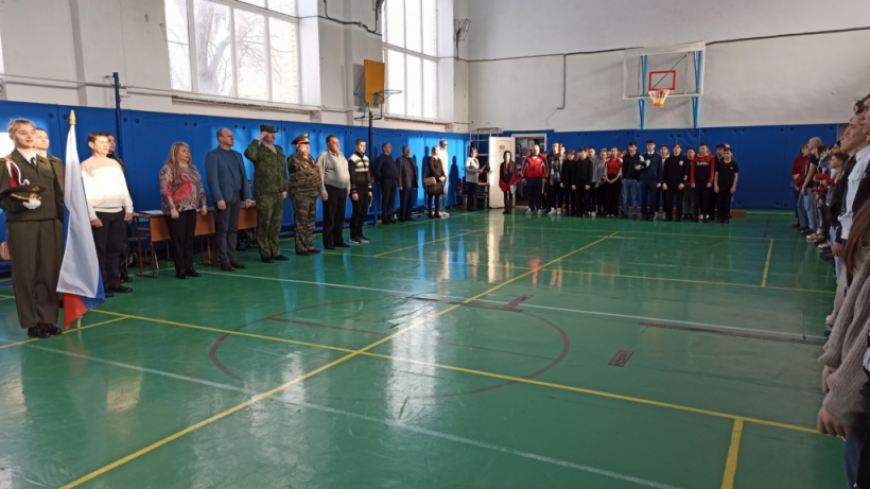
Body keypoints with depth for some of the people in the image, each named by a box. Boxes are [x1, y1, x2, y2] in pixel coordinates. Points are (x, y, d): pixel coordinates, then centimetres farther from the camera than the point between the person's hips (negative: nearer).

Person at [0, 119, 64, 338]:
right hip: (22, 226, -4)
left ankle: (47, 319, 12)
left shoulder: (46, 163, 15)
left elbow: (58, 195, 14)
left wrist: (62, 219, 5)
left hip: (50, 224, 4)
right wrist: (22, 203, -22)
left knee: (50, 273, 4)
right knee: (27, 274, 1)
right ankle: (32, 323, 7)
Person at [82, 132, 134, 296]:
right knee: (100, 250, -1)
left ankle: (114, 282, 15)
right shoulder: (86, 165, -2)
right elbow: (86, 192, -8)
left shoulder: (115, 163, 14)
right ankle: (102, 285, 4)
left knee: (116, 249, 8)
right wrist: (91, 215, -13)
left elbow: (123, 187, 15)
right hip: (99, 213, -5)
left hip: (118, 212, 5)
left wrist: (129, 208, 7)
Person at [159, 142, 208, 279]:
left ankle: (189, 267, 14)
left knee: (189, 239, 8)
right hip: (177, 209, -6)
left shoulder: (192, 168, 15)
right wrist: (172, 208, -20)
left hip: (191, 209, 6)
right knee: (178, 240, -2)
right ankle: (180, 270, 3)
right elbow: (165, 190, -14)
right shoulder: (168, 168, -7)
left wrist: (203, 204, 10)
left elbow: (200, 187, 18)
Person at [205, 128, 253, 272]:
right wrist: (219, 199, -19)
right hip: (224, 198, -6)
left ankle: (232, 258, 14)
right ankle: (224, 261, 4)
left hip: (237, 197, 6)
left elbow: (244, 176, 14)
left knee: (233, 229, 8)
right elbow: (212, 178, -11)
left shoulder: (237, 155, 16)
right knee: (222, 230, -1)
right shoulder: (213, 155, -4)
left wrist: (247, 195, 6)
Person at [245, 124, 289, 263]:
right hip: (264, 193, -6)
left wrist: (284, 188, 13)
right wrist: (257, 140, -18)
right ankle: (265, 253, 4)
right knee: (264, 224, -3)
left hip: (278, 193, 6)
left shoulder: (279, 150, 16)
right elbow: (249, 154, -29)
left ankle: (275, 252, 19)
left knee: (276, 224, 11)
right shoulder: (259, 150, -4)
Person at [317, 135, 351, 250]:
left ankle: (338, 240, 21)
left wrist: (348, 187, 15)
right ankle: (328, 243, 4)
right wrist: (323, 191, -18)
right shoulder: (323, 156, -9)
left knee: (340, 217, 11)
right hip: (331, 190, -7)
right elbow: (320, 175, -14)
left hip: (342, 190, 7)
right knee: (330, 218, -3)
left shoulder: (341, 155, 15)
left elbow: (346, 172, 20)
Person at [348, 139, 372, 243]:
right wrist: (353, 191, -15)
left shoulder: (366, 158, 13)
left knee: (364, 212, 7)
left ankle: (359, 233, 16)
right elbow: (351, 177, -13)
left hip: (365, 189, 7)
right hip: (357, 190, -7)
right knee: (357, 212, -5)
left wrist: (370, 189, 14)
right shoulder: (352, 159, -10)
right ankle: (353, 235, 3)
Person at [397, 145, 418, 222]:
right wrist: (400, 185, -16)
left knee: (411, 201, 8)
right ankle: (402, 217, 5)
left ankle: (408, 216, 17)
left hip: (412, 184, 7)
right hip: (405, 185, -7)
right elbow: (399, 173, -10)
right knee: (404, 202, -3)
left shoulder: (412, 160, 20)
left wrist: (415, 183, 11)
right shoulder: (400, 160, -3)